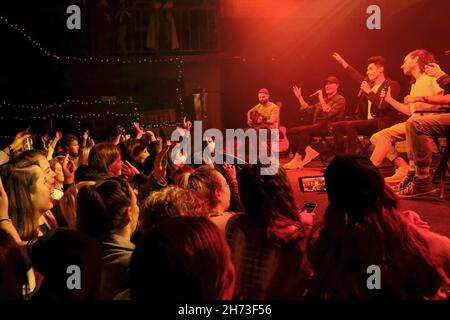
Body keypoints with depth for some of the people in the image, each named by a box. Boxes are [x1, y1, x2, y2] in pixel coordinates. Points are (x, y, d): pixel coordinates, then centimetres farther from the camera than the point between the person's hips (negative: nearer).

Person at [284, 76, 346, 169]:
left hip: (328, 127, -8)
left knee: (304, 130, -33)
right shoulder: (324, 100, 24)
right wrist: (299, 97, 19)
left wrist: (321, 100, -14)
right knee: (291, 132, -11)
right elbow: (307, 109, 22)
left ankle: (299, 159, -26)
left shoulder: (340, 100, 1)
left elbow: (329, 113, -16)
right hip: (317, 126, 8)